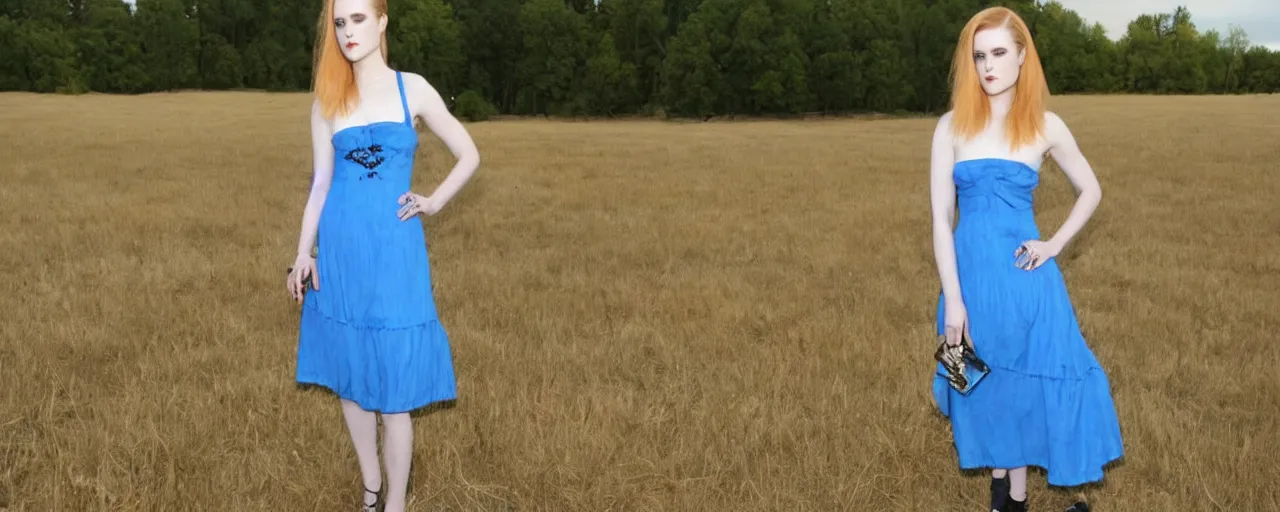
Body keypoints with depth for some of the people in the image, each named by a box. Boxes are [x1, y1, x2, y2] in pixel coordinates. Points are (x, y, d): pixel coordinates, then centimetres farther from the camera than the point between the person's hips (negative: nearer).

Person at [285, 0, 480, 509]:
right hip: (341, 247, 3)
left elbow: (469, 155, 7)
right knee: (348, 374, 10)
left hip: (394, 248, -3)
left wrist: (434, 202, -1)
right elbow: (320, 183, 7)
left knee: (393, 381, -2)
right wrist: (303, 253, 2)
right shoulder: (327, 100, 5)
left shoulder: (412, 89, -1)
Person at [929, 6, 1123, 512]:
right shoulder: (951, 126, -3)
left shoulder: (1046, 127, -1)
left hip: (1024, 276, 0)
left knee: (1027, 381, 5)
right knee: (983, 383, 12)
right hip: (970, 273, 1)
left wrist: (1055, 245, 1)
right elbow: (940, 217, -5)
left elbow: (1090, 190, 14)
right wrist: (953, 299, -11)